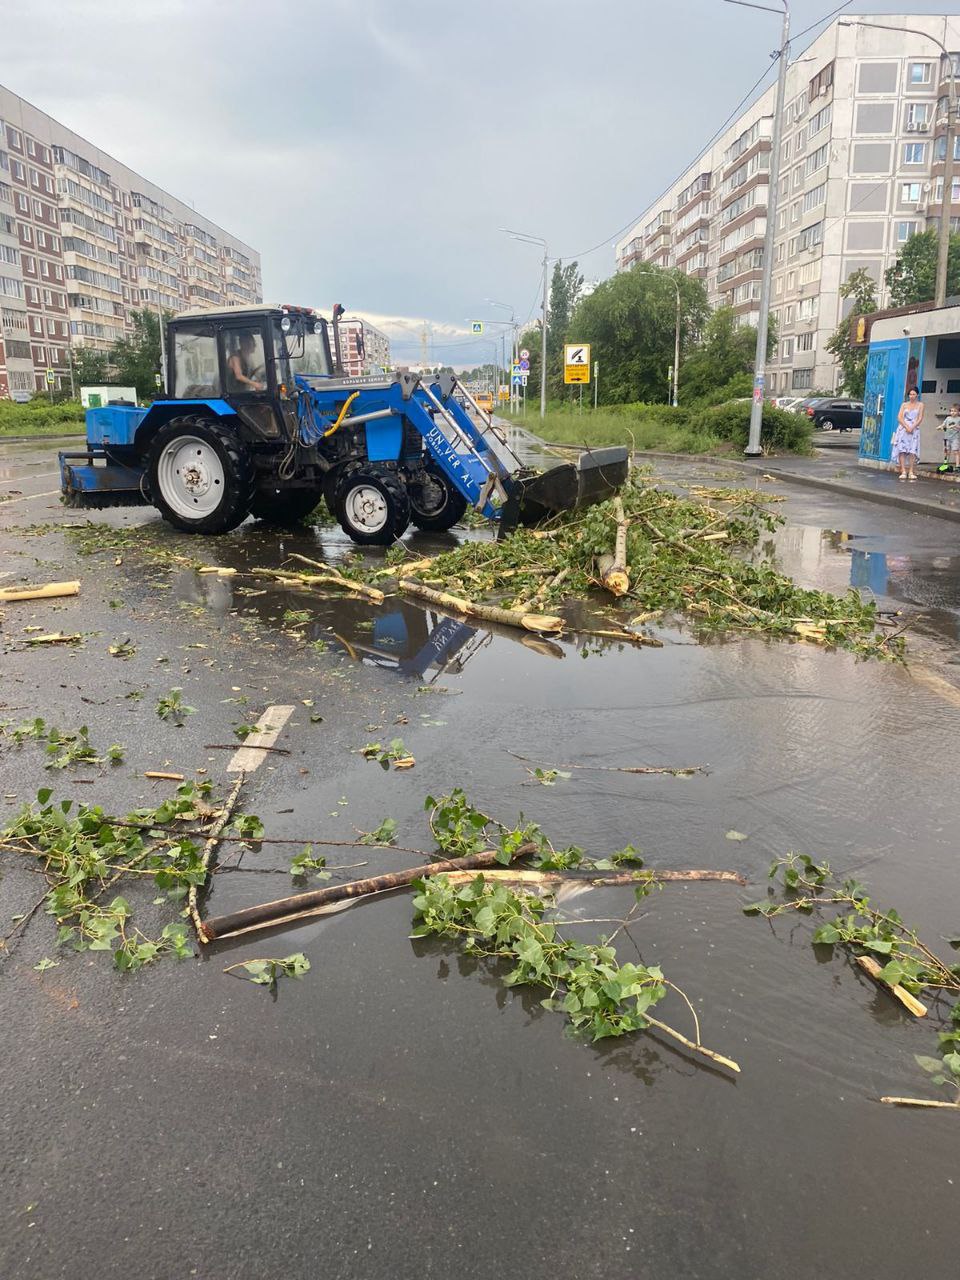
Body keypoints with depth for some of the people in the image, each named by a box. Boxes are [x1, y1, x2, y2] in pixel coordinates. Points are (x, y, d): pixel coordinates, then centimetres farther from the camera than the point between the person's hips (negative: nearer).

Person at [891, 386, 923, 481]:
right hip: (903, 429, 1)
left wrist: (912, 427, -12)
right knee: (902, 450, -11)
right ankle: (903, 472, -14)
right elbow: (899, 417, 2)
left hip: (914, 430, -1)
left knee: (912, 451, -9)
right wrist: (906, 427, -12)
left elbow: (920, 418, 2)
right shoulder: (904, 404, 13)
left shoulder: (920, 405, 11)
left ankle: (911, 472, -11)